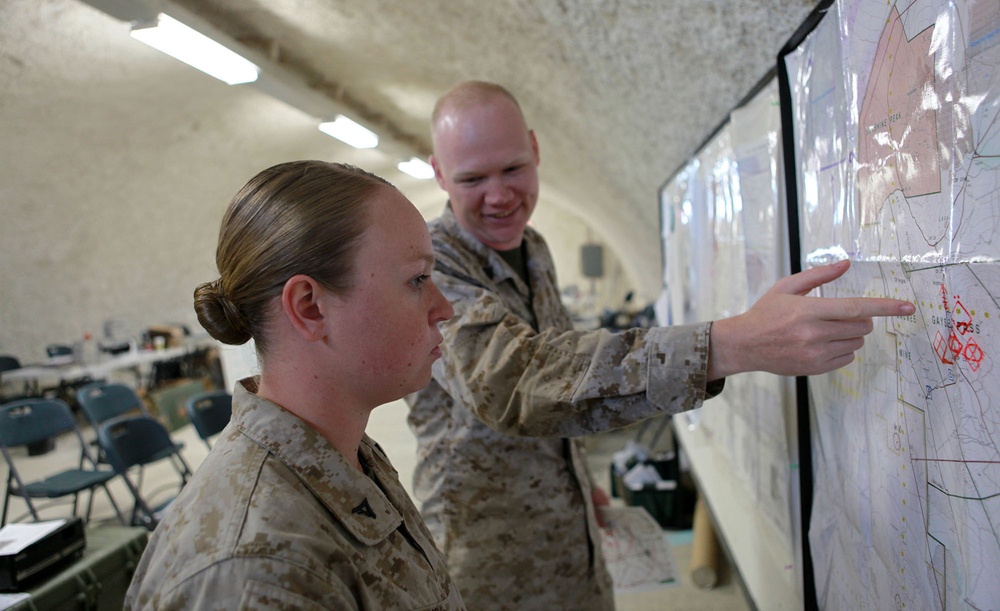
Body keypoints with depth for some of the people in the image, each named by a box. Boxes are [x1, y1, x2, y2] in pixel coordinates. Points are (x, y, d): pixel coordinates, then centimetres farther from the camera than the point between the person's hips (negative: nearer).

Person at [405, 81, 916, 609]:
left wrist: (577, 475, 15)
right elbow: (511, 377, -40)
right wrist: (732, 345, -48)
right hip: (493, 567, -6)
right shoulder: (426, 263, -24)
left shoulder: (532, 249, 4)